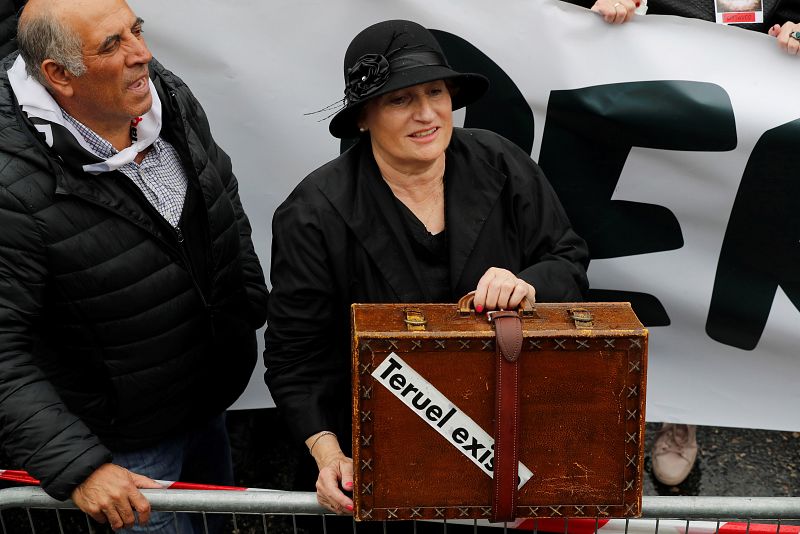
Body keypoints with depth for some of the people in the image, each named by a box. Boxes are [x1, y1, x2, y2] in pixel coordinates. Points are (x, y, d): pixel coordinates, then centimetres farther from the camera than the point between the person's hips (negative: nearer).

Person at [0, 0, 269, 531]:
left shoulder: (171, 98, -9)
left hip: (212, 394, 7)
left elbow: (227, 203, 10)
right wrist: (79, 467, -30)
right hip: (126, 438, -6)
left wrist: (252, 306, 13)